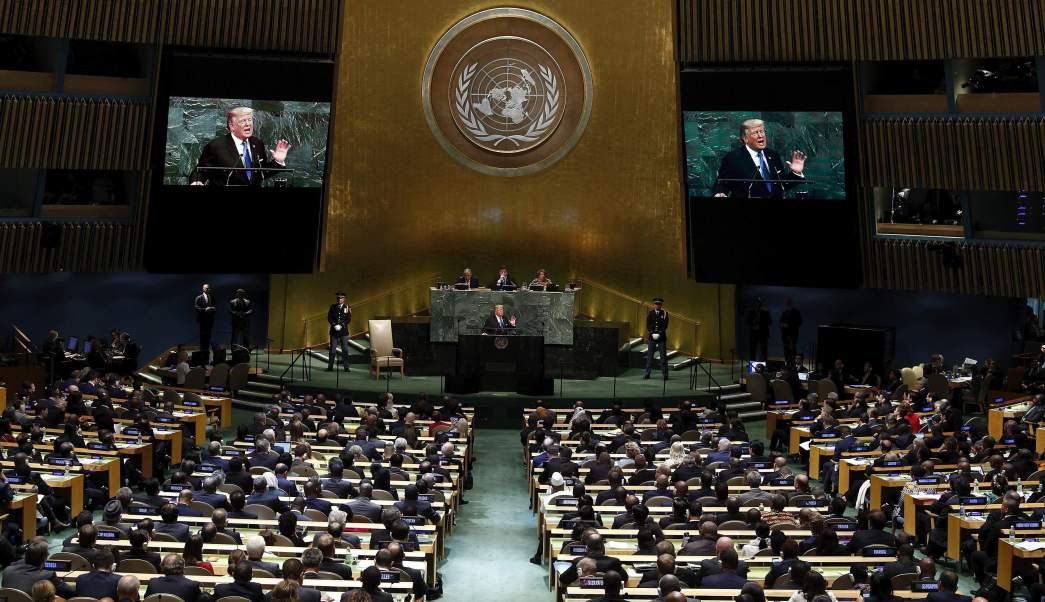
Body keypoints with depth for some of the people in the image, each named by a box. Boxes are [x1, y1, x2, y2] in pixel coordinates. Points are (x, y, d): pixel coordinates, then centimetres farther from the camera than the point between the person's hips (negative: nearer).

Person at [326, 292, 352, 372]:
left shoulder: (347, 307, 4)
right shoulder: (333, 307, 7)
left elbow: (349, 319, -2)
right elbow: (329, 318, 2)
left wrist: (341, 325, -14)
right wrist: (335, 325, -12)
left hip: (343, 330, -1)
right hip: (334, 331, 1)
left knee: (345, 350, 0)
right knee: (332, 350, 2)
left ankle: (346, 367, 4)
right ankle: (330, 367, 6)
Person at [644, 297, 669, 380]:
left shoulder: (664, 314, 3)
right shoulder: (650, 313, 7)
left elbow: (665, 325, -4)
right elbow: (648, 325, 2)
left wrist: (659, 334, -14)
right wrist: (652, 333, -10)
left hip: (661, 337, -1)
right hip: (652, 337, 1)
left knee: (663, 356, -1)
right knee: (649, 355, 2)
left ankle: (665, 374, 2)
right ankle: (647, 373, 6)